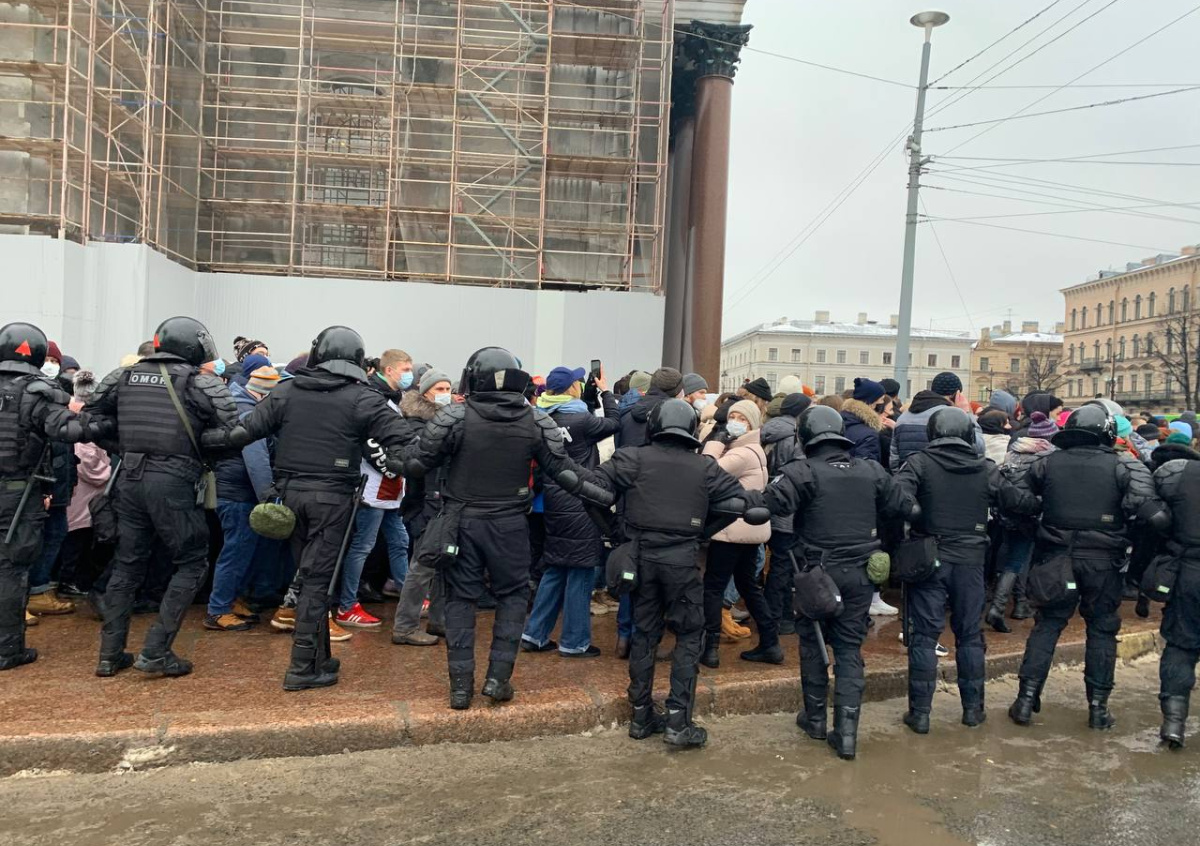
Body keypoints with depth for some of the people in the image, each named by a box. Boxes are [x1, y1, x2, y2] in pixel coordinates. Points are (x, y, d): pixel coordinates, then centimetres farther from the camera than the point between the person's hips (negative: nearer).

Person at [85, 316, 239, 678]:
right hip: (173, 481, -6)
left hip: (130, 477, 6)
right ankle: (156, 651, 3)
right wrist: (195, 437, 4)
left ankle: (110, 655, 22)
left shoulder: (124, 376, 10)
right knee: (191, 563, 7)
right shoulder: (199, 381, -6)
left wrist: (126, 438, 18)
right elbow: (230, 428, -13)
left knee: (127, 564, 17)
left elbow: (93, 417, 11)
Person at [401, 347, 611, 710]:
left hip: (462, 520, -1)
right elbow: (562, 470, -3)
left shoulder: (455, 417, -11)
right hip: (509, 525, 1)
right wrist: (606, 493, 5)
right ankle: (498, 677, 14)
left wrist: (408, 449, 12)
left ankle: (461, 684, 14)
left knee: (461, 598, 10)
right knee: (513, 595, 17)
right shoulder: (537, 422, -5)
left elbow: (416, 464, -9)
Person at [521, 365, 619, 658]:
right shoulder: (580, 420, -16)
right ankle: (574, 642, 10)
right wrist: (605, 391, 10)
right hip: (580, 506, -7)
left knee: (555, 570, 17)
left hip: (554, 503, 8)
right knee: (580, 572, 3)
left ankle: (535, 635, 20)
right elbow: (613, 423, -2)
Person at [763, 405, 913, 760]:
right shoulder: (871, 472, 2)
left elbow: (772, 502, -28)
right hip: (859, 574, 3)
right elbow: (903, 507, 12)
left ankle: (816, 718, 27)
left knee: (813, 642, 15)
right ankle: (846, 730, 4)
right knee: (850, 649, 9)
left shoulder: (803, 472, -13)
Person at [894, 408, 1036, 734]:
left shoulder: (918, 463, -7)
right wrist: (1040, 501, 32)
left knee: (924, 636, 3)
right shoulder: (986, 469, 2)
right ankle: (973, 708, 24)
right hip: (970, 561, 2)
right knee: (969, 635, 16)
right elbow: (1018, 501, 13)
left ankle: (920, 712, 6)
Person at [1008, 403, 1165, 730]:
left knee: (1047, 624, 9)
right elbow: (1147, 507, -18)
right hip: (1103, 559, -1)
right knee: (1102, 629, 11)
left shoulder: (1048, 463, 2)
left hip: (1057, 556, 2)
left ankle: (1026, 698, 7)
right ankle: (1098, 706, 15)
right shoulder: (1123, 466, -5)